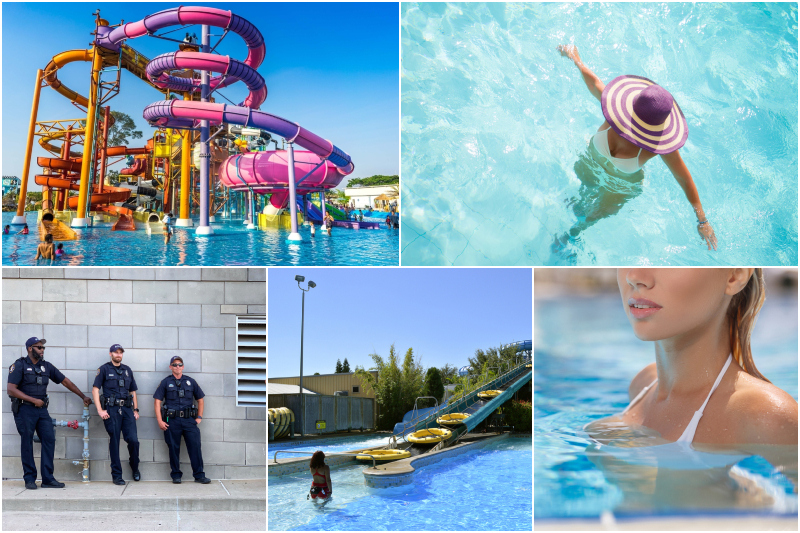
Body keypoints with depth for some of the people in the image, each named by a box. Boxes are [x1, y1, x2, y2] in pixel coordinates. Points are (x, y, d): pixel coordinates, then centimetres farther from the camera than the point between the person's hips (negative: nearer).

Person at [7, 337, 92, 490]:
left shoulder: (46, 366, 12)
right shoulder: (20, 365, -4)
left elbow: (65, 381, 16)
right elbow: (11, 389, -12)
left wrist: (83, 396, 16)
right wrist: (33, 400, -14)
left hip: (42, 410, 5)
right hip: (24, 409, -5)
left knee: (49, 440, -3)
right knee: (27, 444, 0)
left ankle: (48, 479, 2)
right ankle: (29, 479, 9)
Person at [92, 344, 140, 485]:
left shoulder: (127, 370, 18)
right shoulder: (104, 369, 5)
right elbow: (95, 389, -2)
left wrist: (136, 410, 12)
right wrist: (100, 410, -10)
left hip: (127, 409, 3)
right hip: (111, 410, -3)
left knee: (133, 439, -6)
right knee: (114, 442, -1)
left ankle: (135, 468, 18)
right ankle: (117, 475, 7)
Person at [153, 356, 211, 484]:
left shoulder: (190, 381, 13)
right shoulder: (166, 382, 7)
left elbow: (200, 399, 18)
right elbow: (157, 401, 3)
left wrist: (199, 417, 10)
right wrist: (160, 421, -6)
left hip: (189, 420, 1)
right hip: (171, 421, -1)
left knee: (195, 446, -5)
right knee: (173, 448, 3)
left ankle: (199, 475, 0)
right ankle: (176, 476, 14)